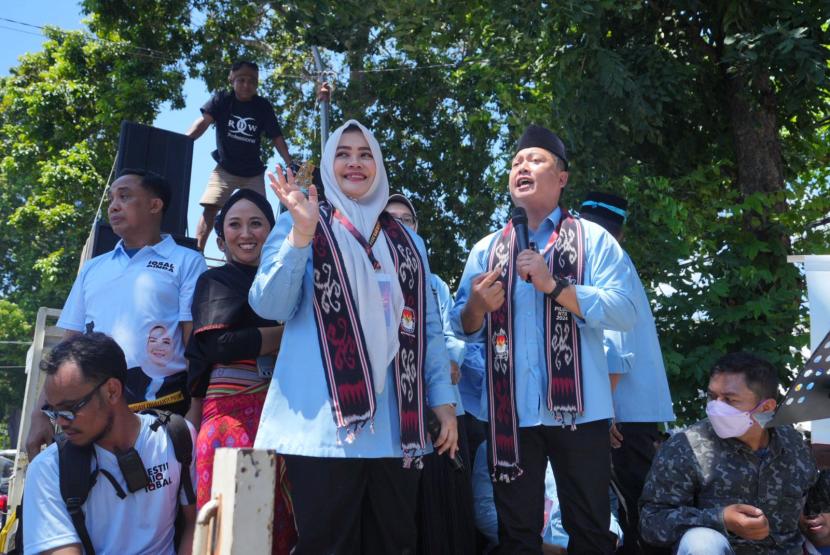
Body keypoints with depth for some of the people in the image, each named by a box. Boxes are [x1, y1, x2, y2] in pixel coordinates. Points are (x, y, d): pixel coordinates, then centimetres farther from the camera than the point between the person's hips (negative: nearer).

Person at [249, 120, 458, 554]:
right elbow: (269, 306, -6)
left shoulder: (407, 242, 16)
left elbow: (429, 327, 15)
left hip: (397, 425, 4)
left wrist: (444, 400, 8)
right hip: (325, 422, -4)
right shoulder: (298, 223, 6)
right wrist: (301, 233, -17)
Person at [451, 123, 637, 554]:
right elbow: (464, 327, 9)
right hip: (509, 412, 3)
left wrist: (554, 285, -19)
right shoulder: (486, 249, 12)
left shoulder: (593, 239, 2)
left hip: (578, 409, -2)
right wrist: (476, 306, -14)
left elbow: (624, 313, -10)